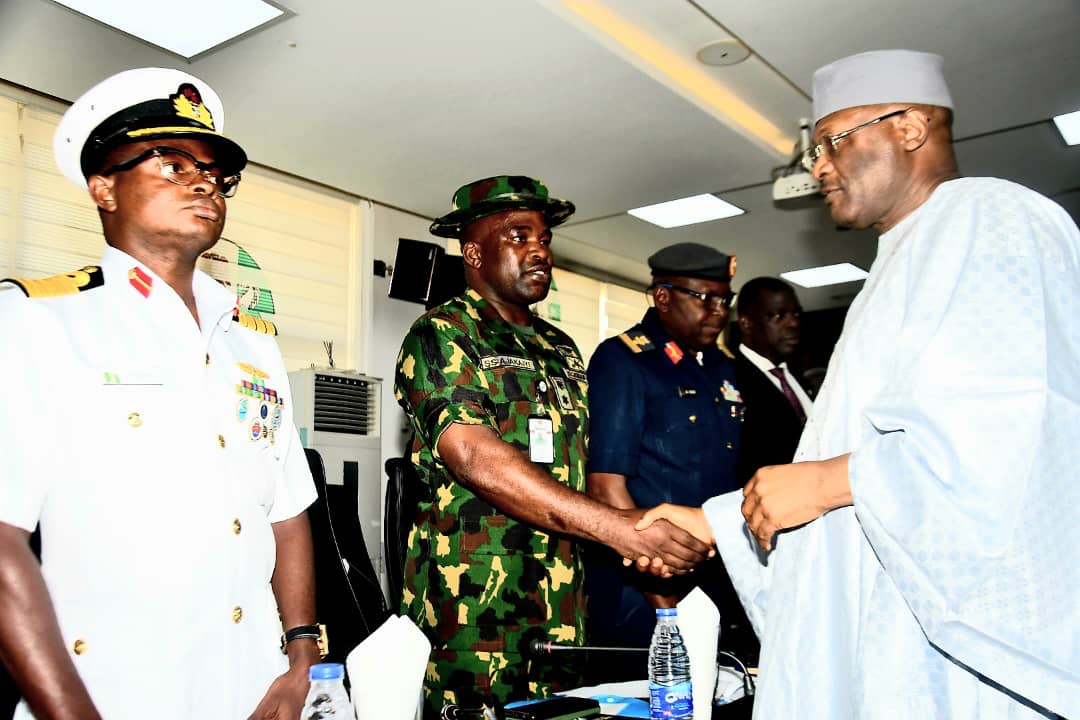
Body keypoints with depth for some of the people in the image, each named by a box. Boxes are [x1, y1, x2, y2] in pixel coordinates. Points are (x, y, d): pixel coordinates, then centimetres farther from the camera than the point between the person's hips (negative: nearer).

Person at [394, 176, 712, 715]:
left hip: (559, 607, 7)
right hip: (470, 605, -6)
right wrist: (614, 525, -30)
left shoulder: (560, 348, 16)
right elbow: (473, 455, -23)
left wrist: (649, 544, 2)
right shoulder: (441, 336, -8)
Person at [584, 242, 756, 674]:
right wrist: (665, 601, -18)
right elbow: (606, 486, -17)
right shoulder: (622, 361, -9)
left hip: (720, 594, 7)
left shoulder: (722, 369, 13)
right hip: (642, 599, -7)